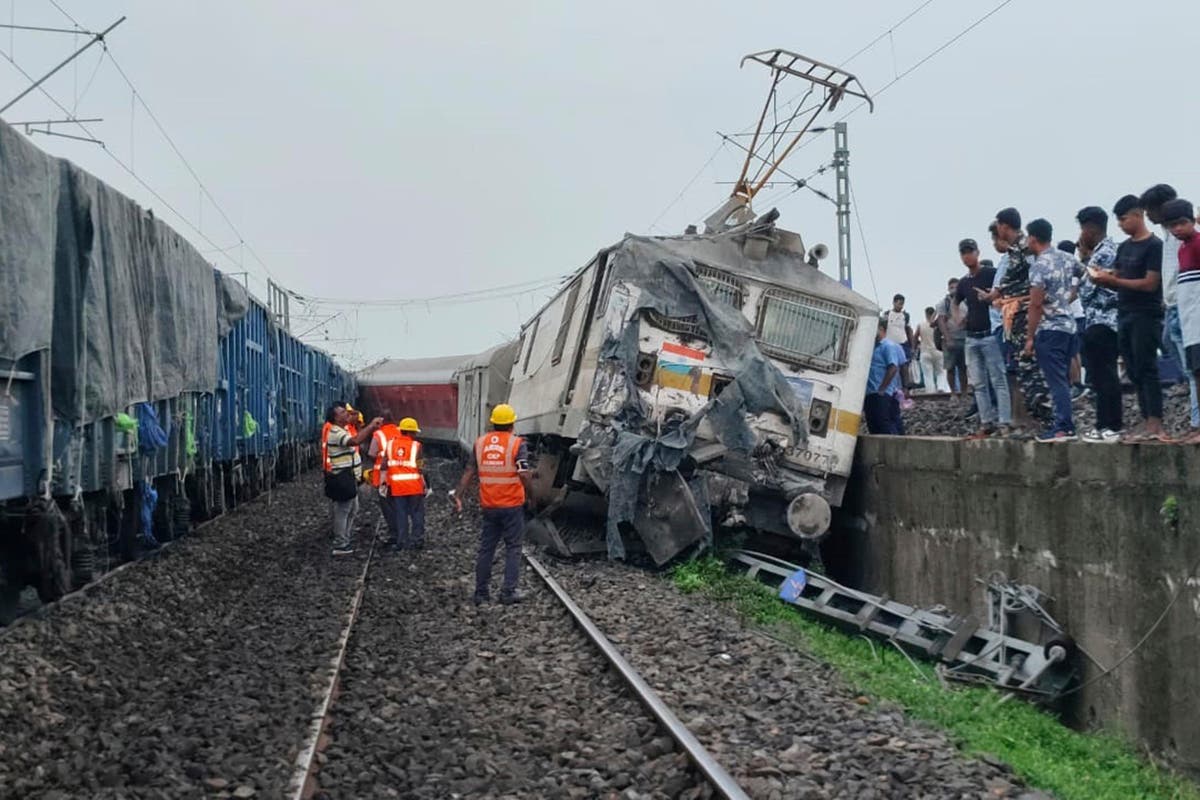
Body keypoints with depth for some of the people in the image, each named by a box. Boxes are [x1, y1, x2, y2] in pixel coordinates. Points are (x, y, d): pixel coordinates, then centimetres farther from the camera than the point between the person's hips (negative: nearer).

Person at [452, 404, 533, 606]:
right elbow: (524, 476, -16)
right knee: (512, 548, 5)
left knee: (485, 548, 13)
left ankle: (481, 592, 17)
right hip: (512, 505, -4)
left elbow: (469, 472, 4)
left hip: (489, 505, 4)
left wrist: (458, 496, 5)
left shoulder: (480, 442, 4)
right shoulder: (517, 444, -9)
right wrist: (531, 496, -3)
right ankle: (508, 592, 2)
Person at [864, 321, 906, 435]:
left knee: (885, 427, -13)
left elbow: (893, 368, -18)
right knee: (874, 427, 10)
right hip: (870, 394, 10)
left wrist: (881, 389, -20)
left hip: (882, 395, -10)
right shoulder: (873, 347, 18)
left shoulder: (889, 346, -8)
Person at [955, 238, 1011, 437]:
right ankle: (987, 423, 11)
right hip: (971, 338, 7)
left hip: (990, 335, -7)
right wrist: (959, 317, 15)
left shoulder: (991, 274, -4)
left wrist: (992, 298, -21)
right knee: (979, 384, 7)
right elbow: (955, 303, 33)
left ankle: (1005, 423, -10)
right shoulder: (963, 282, 15)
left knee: (998, 381, -8)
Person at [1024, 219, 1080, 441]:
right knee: (1063, 379, 13)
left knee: (1056, 381, -6)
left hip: (1049, 329, -8)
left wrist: (1030, 338, -10)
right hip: (1069, 325, 8)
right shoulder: (1067, 258, 8)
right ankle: (1064, 422, 16)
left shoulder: (1039, 266, -15)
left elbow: (1036, 305, -16)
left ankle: (1064, 428, -7)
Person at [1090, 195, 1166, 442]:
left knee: (1146, 369, -10)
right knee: (1134, 372, 7)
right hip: (1125, 315, 8)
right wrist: (1103, 278, -3)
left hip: (1145, 316, -8)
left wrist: (1112, 280, -16)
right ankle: (1147, 421, 11)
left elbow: (1150, 283, -15)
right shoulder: (1124, 247, 15)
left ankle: (1155, 425, -9)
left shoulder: (1154, 245, -9)